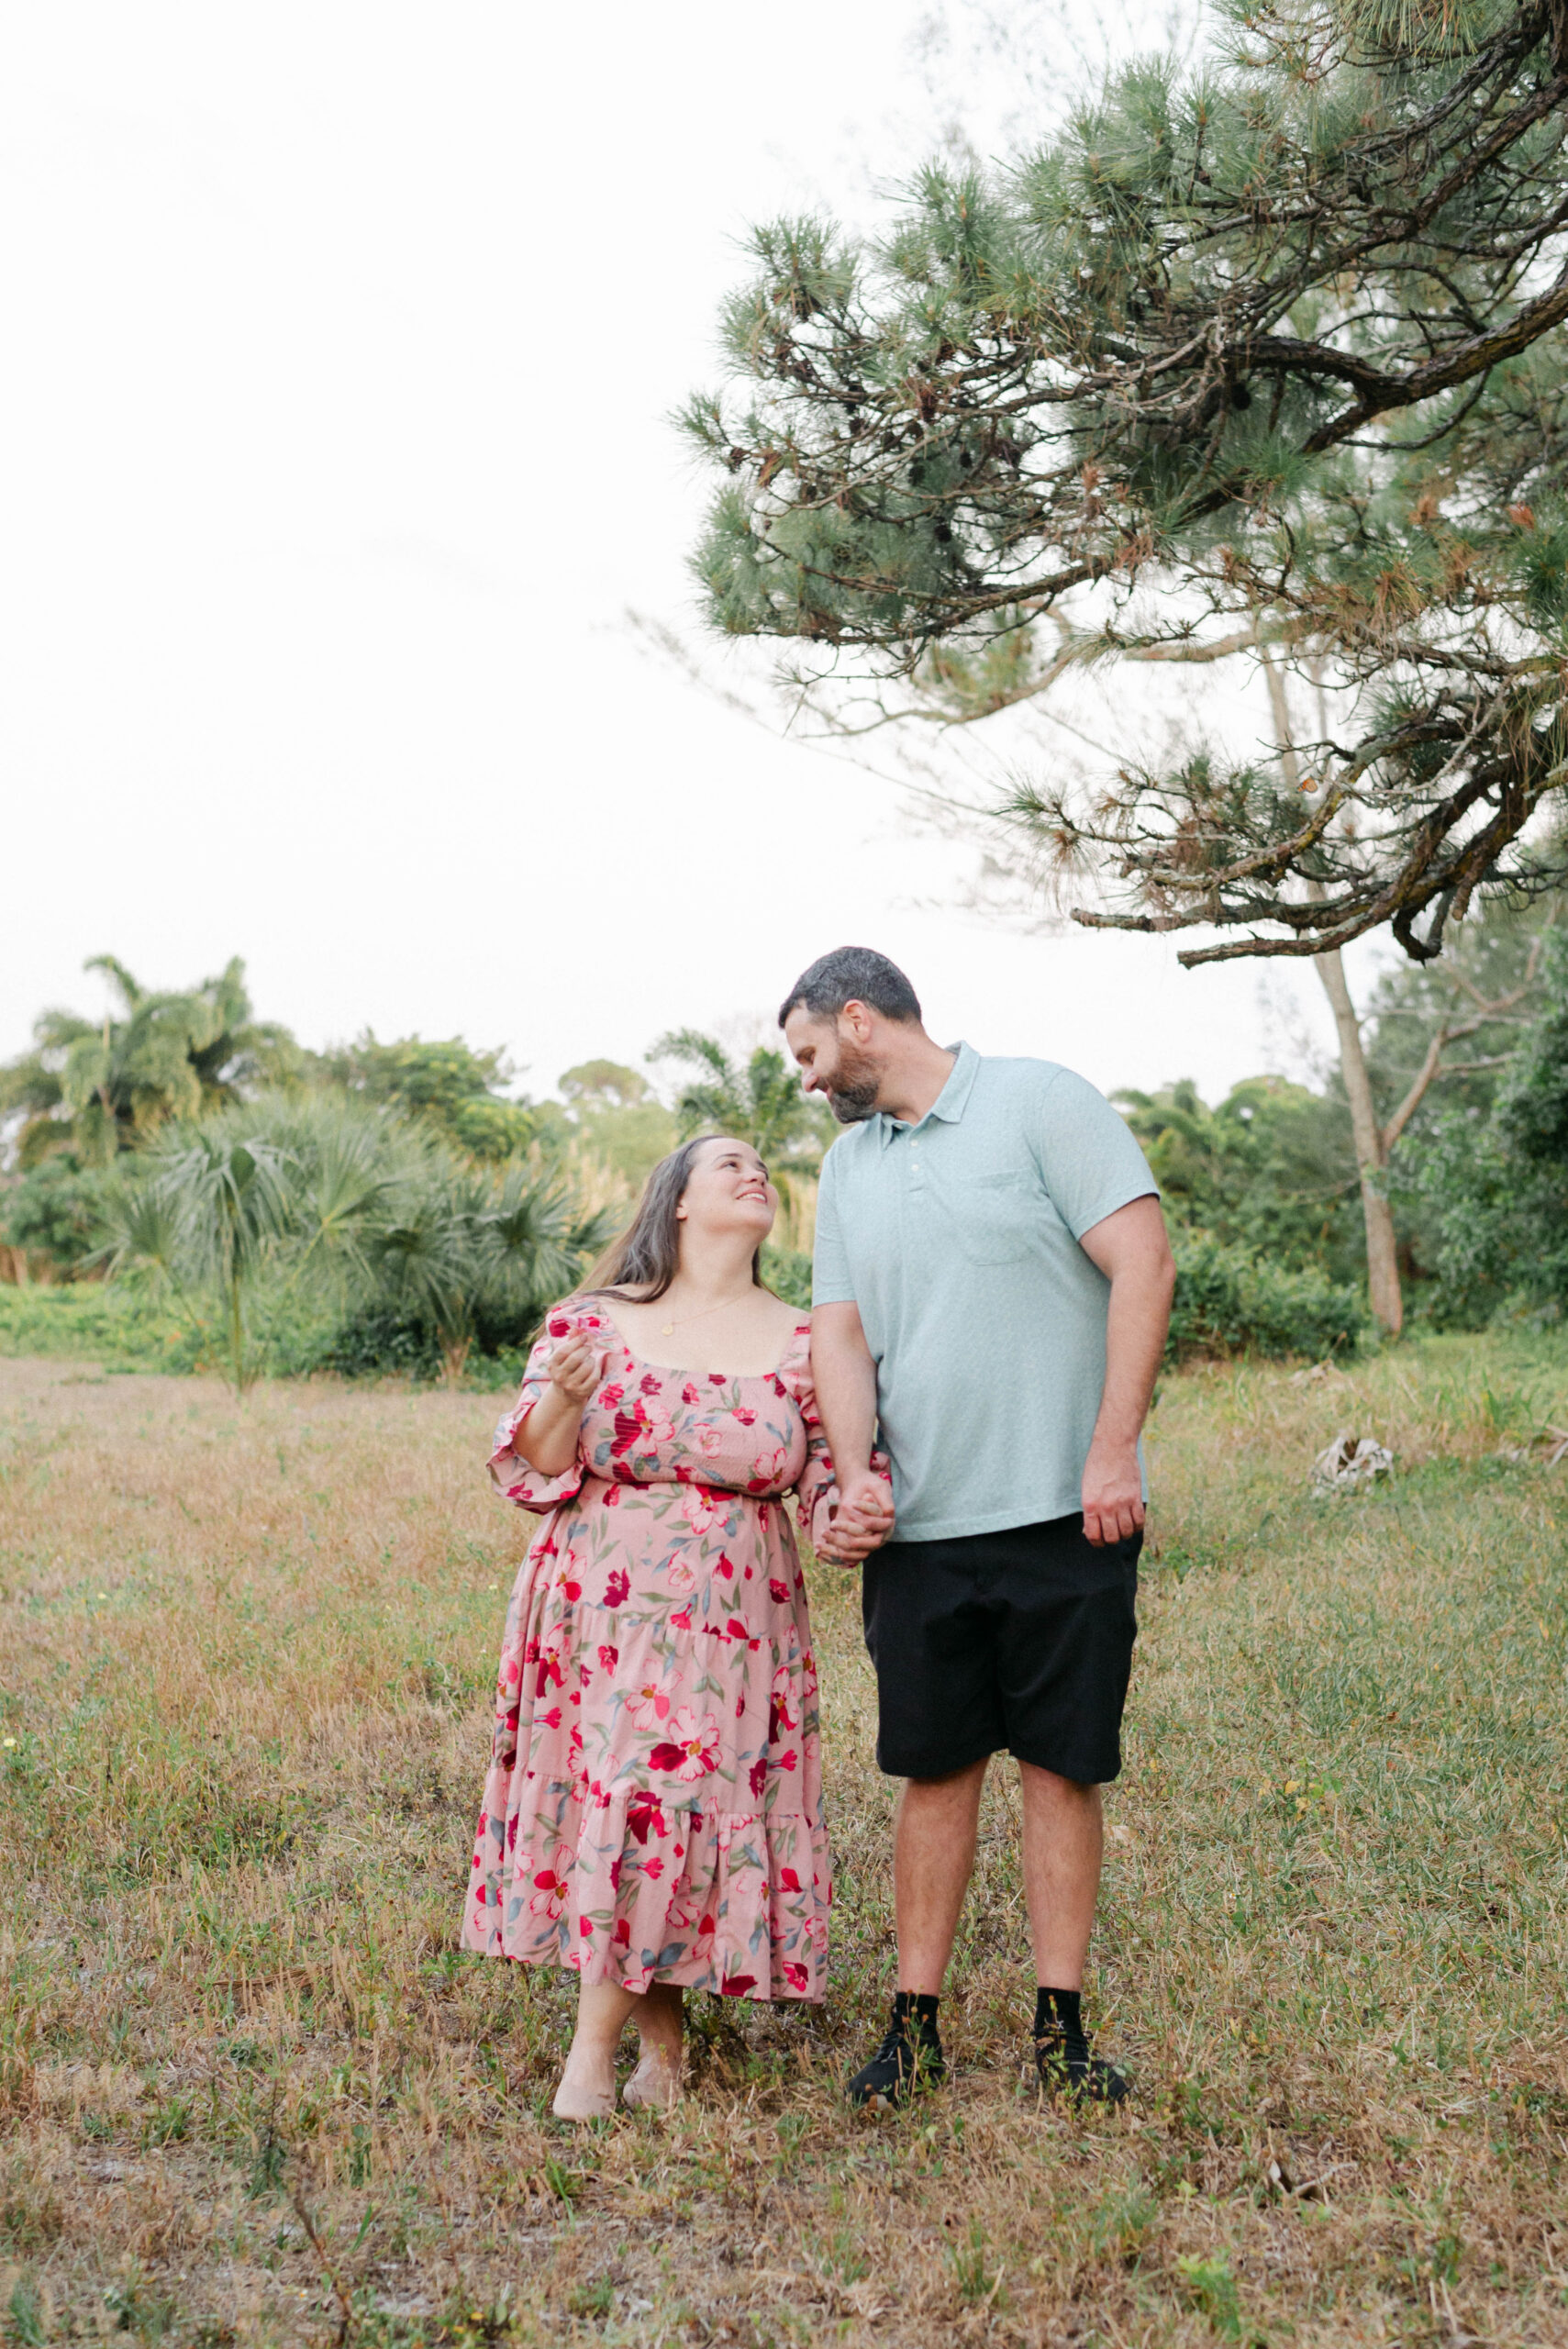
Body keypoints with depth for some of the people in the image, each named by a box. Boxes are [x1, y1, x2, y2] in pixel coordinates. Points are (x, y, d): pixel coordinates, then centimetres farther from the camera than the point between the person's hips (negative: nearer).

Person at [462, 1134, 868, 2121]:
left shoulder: (801, 1342, 5)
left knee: (660, 1806, -9)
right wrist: (565, 1397, -17)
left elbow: (833, 1479, 4)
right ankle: (662, 2038, 19)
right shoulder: (590, 1321, 2)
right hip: (600, 1614, 0)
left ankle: (595, 2044, 7)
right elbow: (533, 1474, 2)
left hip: (731, 1623, 0)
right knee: (611, 1803, 0)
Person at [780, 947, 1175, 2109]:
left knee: (1063, 1764, 4)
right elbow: (841, 1331, 10)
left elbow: (1144, 1263, -10)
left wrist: (1111, 1451, -15)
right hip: (920, 1528, 4)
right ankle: (916, 2022, 18)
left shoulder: (1041, 1102, -4)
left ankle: (1061, 2024, 14)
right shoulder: (849, 1165, 14)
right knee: (936, 1768, 8)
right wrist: (855, 1472, -8)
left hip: (1066, 1517, -4)